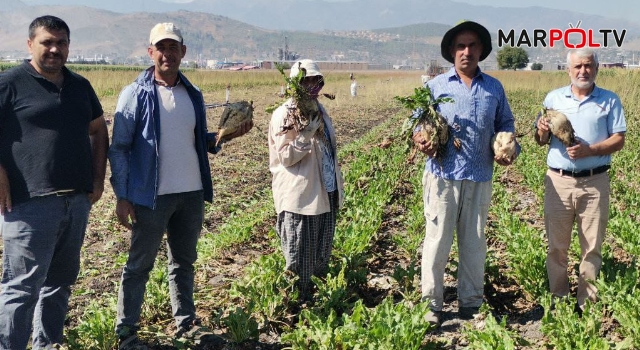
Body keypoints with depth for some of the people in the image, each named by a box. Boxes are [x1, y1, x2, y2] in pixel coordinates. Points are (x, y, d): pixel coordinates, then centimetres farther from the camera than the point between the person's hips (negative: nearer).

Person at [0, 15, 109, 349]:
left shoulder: (80, 85, 13)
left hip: (77, 201, 7)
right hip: (30, 203, -6)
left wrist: (98, 178, 13)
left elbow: (98, 130, 22)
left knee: (60, 281, 15)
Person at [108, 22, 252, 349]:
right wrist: (122, 197, -13)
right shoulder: (135, 94, -7)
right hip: (151, 196, -5)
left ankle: (185, 322, 28)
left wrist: (226, 135, -5)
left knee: (183, 261, 16)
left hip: (192, 194, 5)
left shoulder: (193, 95, 8)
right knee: (139, 265, 5)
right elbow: (119, 149, -7)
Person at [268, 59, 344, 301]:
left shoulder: (320, 110, 14)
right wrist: (307, 134, -26)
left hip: (326, 196, 8)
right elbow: (285, 157, -15)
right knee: (299, 264, 1)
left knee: (322, 259, 17)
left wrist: (339, 186, 20)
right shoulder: (284, 115, -11)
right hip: (300, 198, -8)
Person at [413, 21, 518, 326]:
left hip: (480, 178, 2)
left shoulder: (494, 88, 10)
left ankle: (470, 302, 22)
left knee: (474, 243, 10)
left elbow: (505, 123, 19)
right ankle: (431, 302, 11)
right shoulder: (435, 86, 4)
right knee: (437, 240, -1)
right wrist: (420, 141, -14)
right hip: (443, 176, -2)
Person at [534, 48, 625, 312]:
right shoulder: (554, 98, 8)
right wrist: (543, 133, -15)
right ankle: (557, 298, 17)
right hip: (559, 181, 1)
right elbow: (541, 141, 9)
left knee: (592, 246, 5)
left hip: (595, 183, 0)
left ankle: (587, 302, 15)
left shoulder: (610, 101, 5)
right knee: (557, 244, 6)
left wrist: (590, 150, -18)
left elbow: (619, 140, -2)